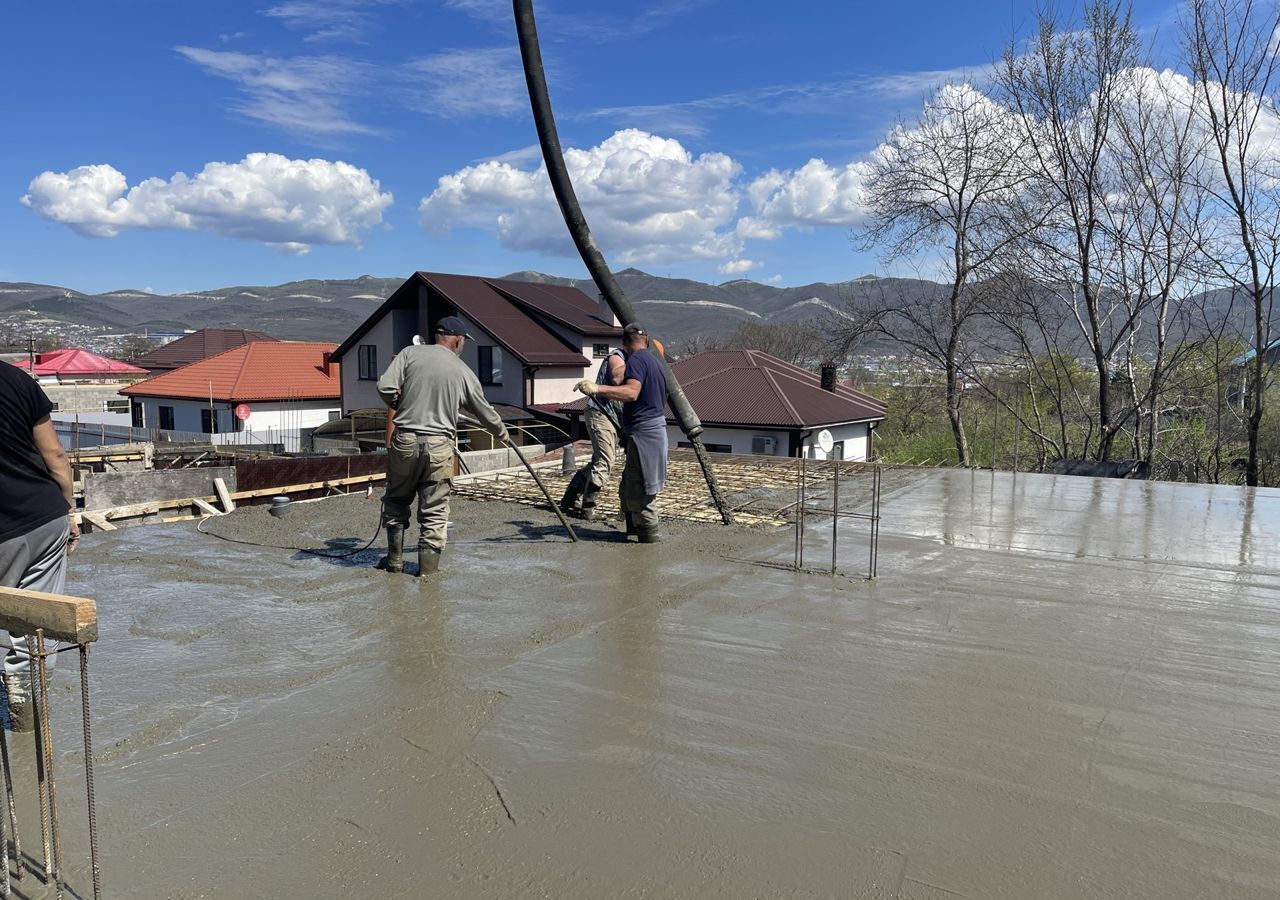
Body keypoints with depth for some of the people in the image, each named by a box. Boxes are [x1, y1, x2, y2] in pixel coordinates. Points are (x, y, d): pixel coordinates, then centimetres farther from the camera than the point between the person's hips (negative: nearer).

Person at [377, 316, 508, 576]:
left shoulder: (410, 353, 2)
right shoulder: (463, 371, 5)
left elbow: (385, 387, -8)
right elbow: (485, 412, 15)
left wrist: (399, 405, 14)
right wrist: (502, 434, 34)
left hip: (404, 440, 1)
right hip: (439, 446, -1)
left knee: (396, 501, 18)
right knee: (434, 510, 9)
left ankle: (395, 559, 25)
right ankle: (428, 565, 14)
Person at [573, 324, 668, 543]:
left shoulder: (636, 360, -11)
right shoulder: (656, 362, 19)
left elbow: (632, 392, -28)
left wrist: (598, 389, -36)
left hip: (643, 432, -10)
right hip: (655, 428, 10)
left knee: (640, 493, -5)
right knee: (629, 490, 18)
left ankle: (650, 540, -2)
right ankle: (633, 532, 26)